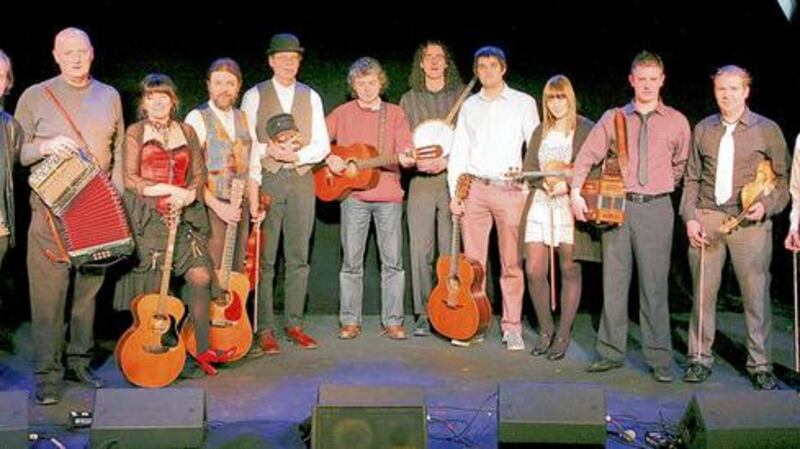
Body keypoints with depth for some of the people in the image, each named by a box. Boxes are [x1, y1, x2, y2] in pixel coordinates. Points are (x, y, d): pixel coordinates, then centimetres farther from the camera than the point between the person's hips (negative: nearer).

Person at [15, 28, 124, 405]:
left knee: (89, 288, 9)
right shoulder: (35, 97, 3)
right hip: (51, 209, -3)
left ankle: (79, 362, 23)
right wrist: (45, 146, -17)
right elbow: (15, 151, 3)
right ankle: (48, 375, 4)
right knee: (49, 294, -4)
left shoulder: (109, 96, 12)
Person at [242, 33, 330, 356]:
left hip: (302, 179, 3)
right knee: (264, 258, -4)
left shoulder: (311, 97, 12)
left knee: (298, 257, 6)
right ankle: (264, 329, 2)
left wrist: (295, 155, -10)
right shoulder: (254, 96, 4)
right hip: (266, 180, -3)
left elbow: (322, 146, 6)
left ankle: (294, 324, 14)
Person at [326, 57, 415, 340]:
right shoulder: (342, 113, 10)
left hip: (389, 194, 0)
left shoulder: (394, 114, 10)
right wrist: (329, 158, -7)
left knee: (393, 261, 0)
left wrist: (407, 158, -20)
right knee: (352, 261, 2)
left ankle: (393, 322, 7)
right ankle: (350, 321, 11)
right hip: (353, 193, 0)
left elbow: (405, 150, 2)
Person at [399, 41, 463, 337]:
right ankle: (423, 315, 6)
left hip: (453, 180, -1)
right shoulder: (408, 100, 14)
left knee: (451, 250, -2)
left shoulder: (462, 97, 8)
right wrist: (416, 160, -7)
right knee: (420, 249, -2)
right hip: (421, 181, 1)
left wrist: (447, 160, -12)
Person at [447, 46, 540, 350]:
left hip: (510, 190, -2)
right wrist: (455, 193, 3)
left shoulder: (523, 103, 7)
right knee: (472, 261, 3)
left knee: (512, 263, -2)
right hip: (474, 189, 3)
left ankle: (512, 327, 6)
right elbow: (458, 152, 12)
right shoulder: (469, 106, 14)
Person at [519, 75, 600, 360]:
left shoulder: (586, 129, 1)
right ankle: (545, 329, 17)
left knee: (569, 270, 0)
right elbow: (528, 167, 11)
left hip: (570, 205, -4)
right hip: (540, 203, 5)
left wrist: (568, 185, -17)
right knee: (534, 271, -1)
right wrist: (545, 183, -8)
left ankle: (563, 335, 11)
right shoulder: (541, 132, 17)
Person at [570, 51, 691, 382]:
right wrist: (576, 192, -6)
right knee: (613, 282, 4)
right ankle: (611, 352, 13)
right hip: (616, 206, 1)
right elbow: (587, 157, 5)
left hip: (656, 209, -1)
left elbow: (681, 165, 19)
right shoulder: (613, 118, 9)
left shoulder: (676, 122, 8)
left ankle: (659, 359, 4)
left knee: (654, 285, -2)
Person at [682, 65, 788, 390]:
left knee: (756, 294, -2)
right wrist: (689, 217, 3)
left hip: (749, 221, -2)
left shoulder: (767, 130, 5)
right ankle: (700, 358, 13)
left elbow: (784, 177, 6)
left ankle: (760, 365, 9)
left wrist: (767, 205, -10)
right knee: (703, 292, 3)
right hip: (707, 219, 2)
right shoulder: (703, 129, 12)